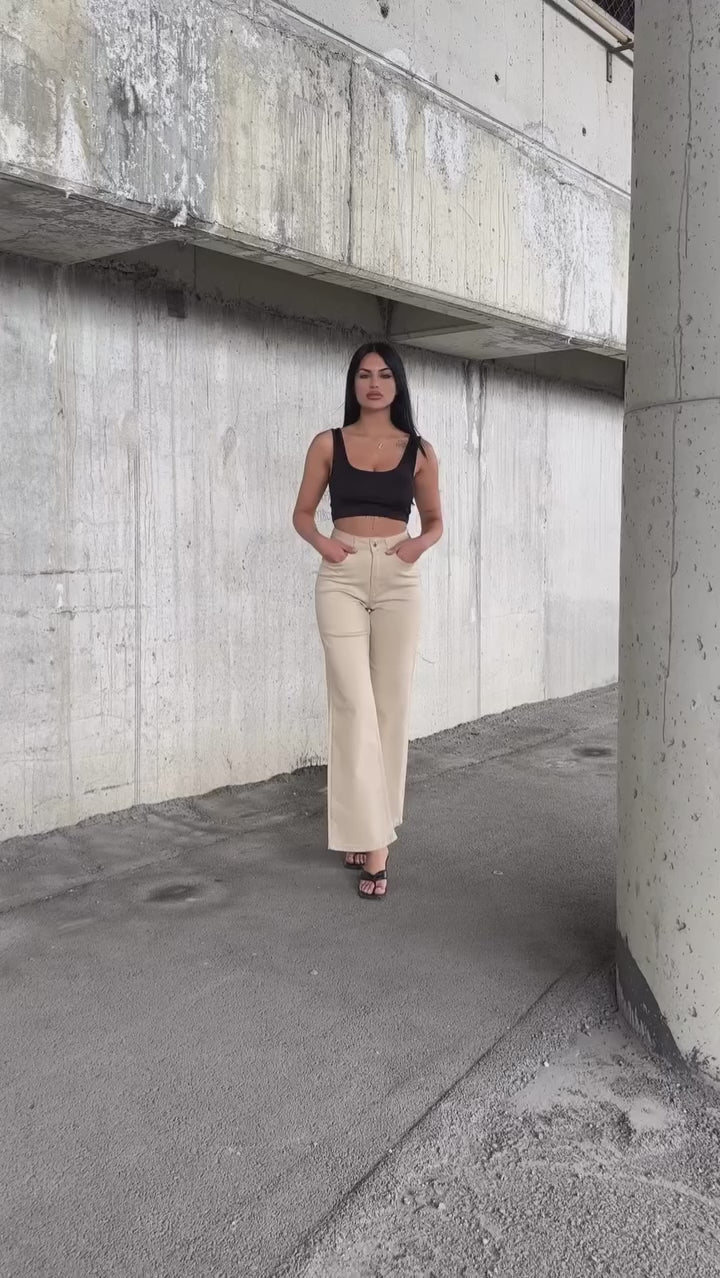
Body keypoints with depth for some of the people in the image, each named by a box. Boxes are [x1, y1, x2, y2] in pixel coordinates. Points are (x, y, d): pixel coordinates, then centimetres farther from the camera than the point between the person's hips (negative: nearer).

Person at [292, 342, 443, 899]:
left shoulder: (419, 451, 8)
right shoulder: (328, 444, 6)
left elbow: (435, 519, 15)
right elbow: (303, 512, 11)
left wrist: (421, 543, -7)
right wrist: (322, 542, -10)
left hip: (398, 581, 2)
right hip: (342, 579, -1)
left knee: (392, 707, 3)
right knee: (355, 707, -8)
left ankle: (374, 827, 17)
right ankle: (371, 840, -3)